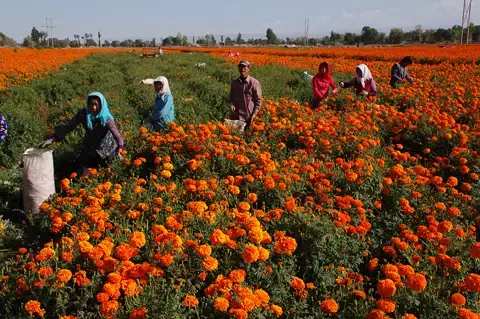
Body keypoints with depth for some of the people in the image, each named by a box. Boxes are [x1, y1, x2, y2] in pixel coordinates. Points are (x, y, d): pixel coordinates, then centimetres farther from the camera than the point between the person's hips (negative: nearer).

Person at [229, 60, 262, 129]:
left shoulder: (254, 83, -4)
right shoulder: (234, 83, 8)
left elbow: (258, 100, -2)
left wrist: (254, 115, -10)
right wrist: (232, 105, -4)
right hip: (236, 117, 3)